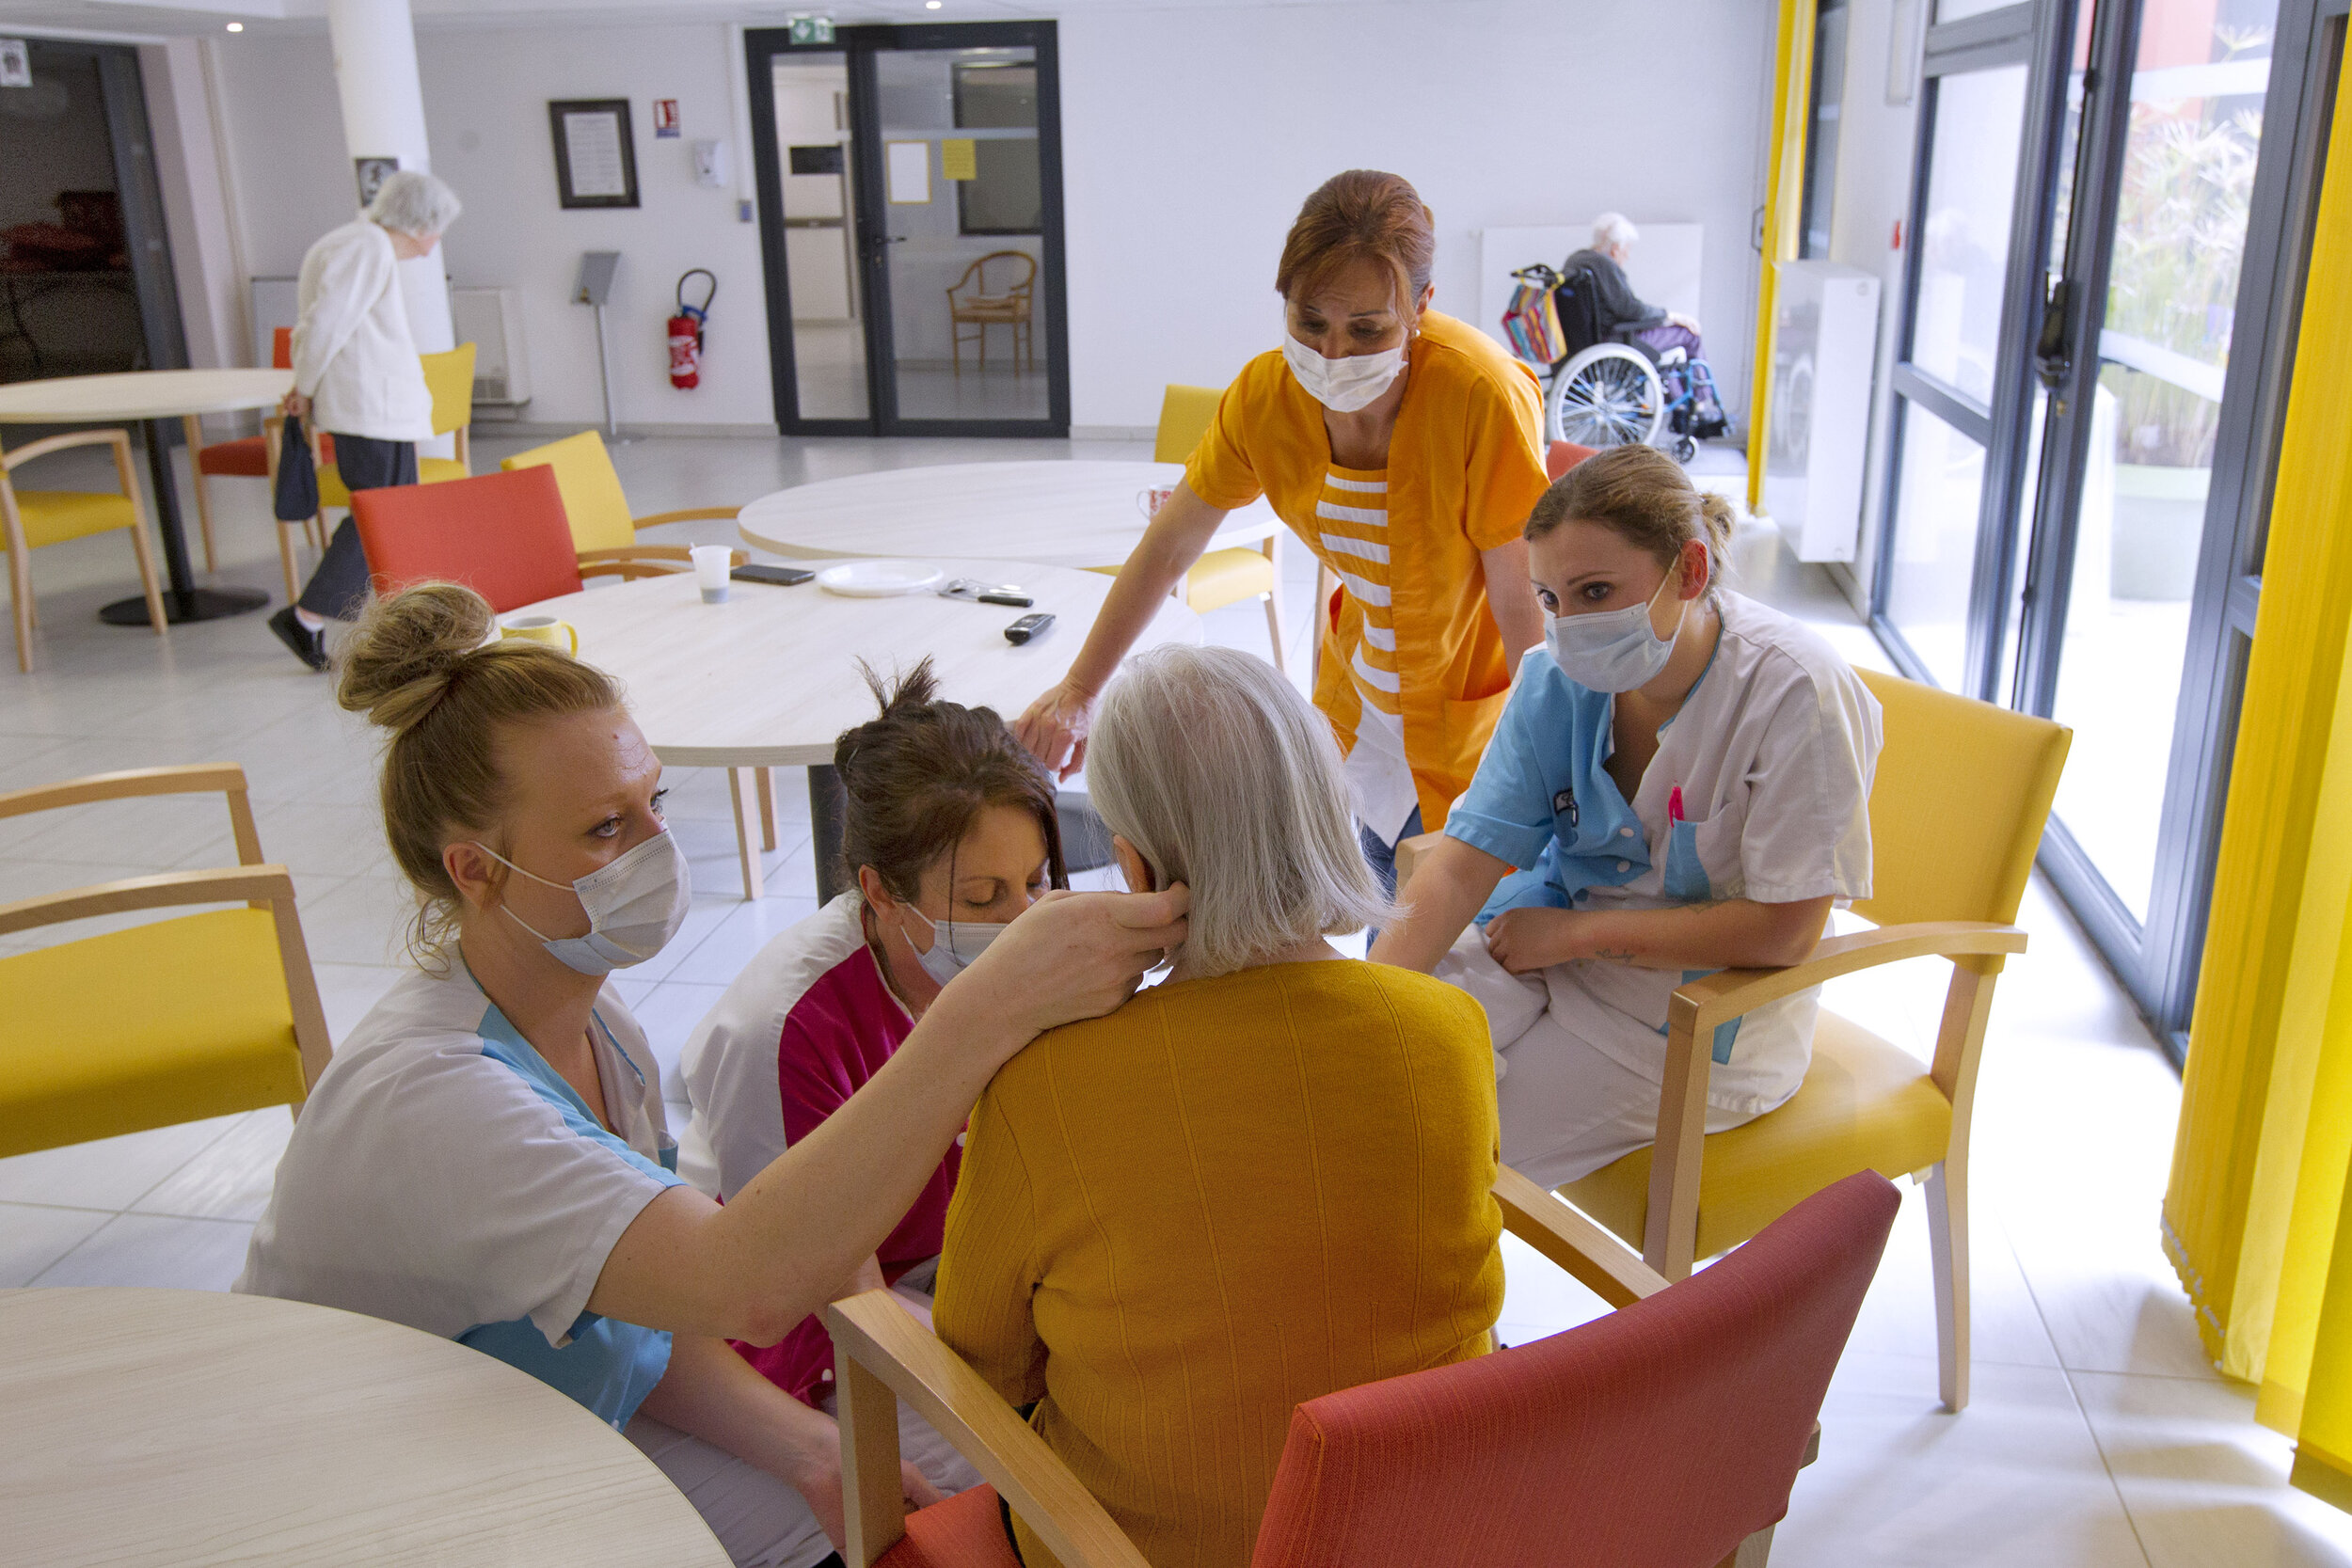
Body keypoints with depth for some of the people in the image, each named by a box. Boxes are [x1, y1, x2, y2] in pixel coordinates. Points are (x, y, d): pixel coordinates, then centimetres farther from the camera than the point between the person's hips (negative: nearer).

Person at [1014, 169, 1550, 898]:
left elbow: (1524, 604, -21)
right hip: (1358, 697, 4)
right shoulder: (1266, 395, -15)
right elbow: (1166, 551, -2)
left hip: (1474, 711, -3)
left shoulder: (1479, 395, -29)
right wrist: (1078, 690, -2)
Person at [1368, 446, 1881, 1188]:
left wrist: (1573, 934, -16)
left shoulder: (1796, 694, -22)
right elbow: (1464, 863, -12)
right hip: (1556, 948, 5)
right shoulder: (1557, 679, -7)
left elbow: (1784, 930, -22)